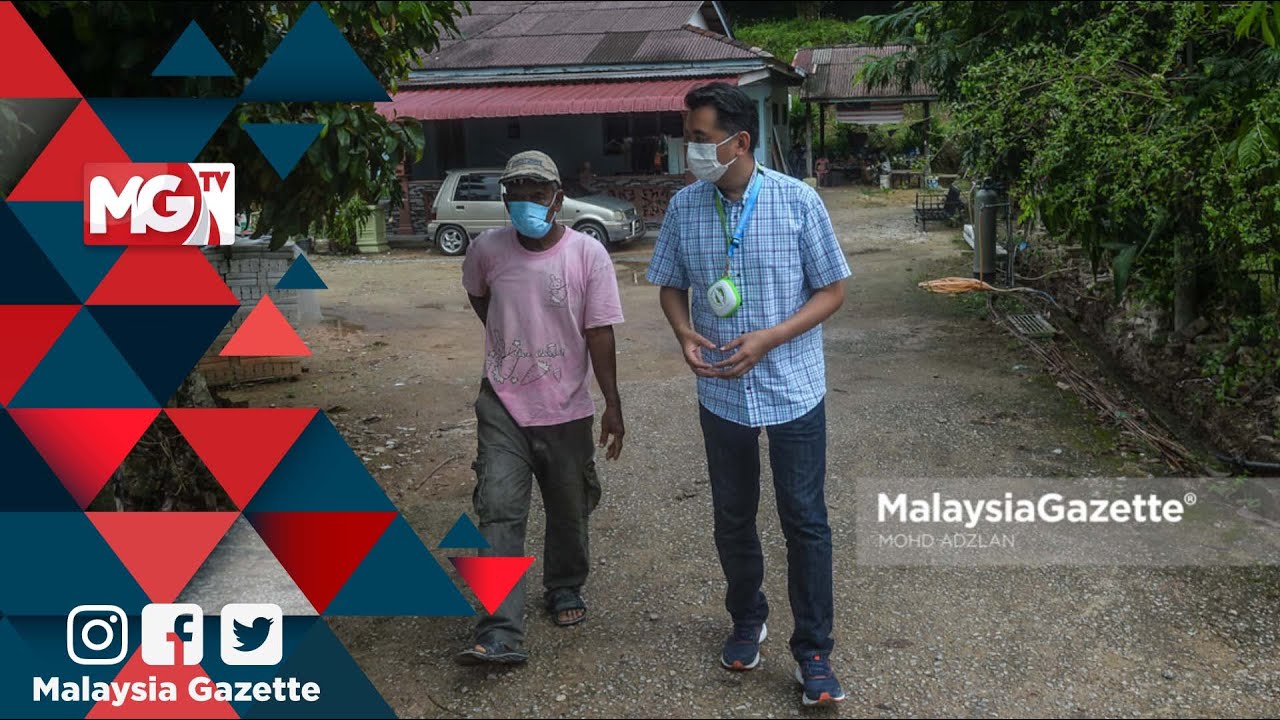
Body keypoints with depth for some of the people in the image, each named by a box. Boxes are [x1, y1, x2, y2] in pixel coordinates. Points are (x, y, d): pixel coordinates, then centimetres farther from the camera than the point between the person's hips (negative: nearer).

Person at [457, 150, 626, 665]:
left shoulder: (588, 254, -11)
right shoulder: (487, 250, -5)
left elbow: (599, 333, -9)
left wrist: (613, 405, -8)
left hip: (567, 409, 0)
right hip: (503, 405, 1)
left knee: (568, 510, 14)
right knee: (499, 512, -10)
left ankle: (564, 587, 40)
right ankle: (500, 634, -10)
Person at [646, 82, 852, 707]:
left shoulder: (798, 201, -12)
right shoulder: (683, 207, -3)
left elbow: (832, 291, -6)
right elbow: (670, 286, 8)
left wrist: (769, 339, -20)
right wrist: (684, 333, -14)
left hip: (793, 390, -3)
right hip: (721, 393, 3)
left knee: (805, 521, 4)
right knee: (732, 518, 16)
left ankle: (813, 650, 20)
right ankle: (747, 620, 40)